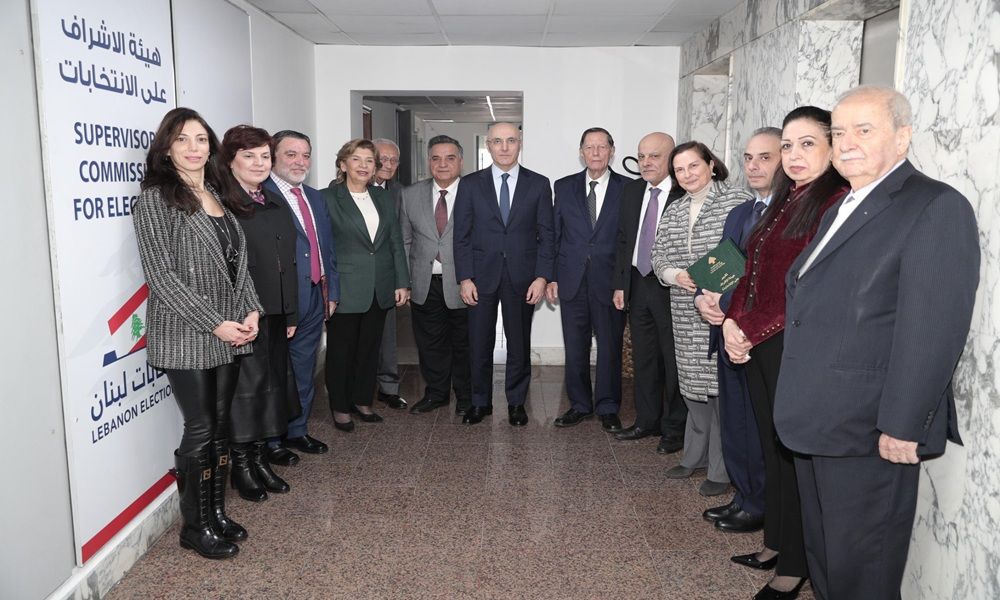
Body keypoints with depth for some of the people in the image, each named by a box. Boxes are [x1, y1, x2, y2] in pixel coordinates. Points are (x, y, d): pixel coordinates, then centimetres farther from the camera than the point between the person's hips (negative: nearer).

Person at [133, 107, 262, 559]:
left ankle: (217, 513, 27)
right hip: (185, 338, -6)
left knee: (221, 425, 12)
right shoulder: (155, 199, -8)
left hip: (230, 333, 6)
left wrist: (251, 310, 0)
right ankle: (195, 526, 18)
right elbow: (161, 276, -14)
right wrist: (214, 324, -16)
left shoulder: (218, 196, 13)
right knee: (200, 430, 1)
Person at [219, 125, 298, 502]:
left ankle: (260, 458, 28)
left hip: (275, 313, 8)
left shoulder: (276, 205, 15)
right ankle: (241, 465, 19)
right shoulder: (221, 204, -10)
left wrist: (290, 314, 13)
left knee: (272, 384, 13)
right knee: (246, 387, 2)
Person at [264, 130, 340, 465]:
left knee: (304, 372, 18)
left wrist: (332, 292, 14)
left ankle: (297, 431, 34)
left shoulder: (315, 198, 15)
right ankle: (270, 441, 20)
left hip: (315, 300, 8)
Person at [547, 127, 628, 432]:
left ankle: (607, 408, 21)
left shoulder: (628, 188, 1)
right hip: (572, 280, 2)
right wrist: (550, 276, 3)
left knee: (610, 347, 6)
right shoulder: (564, 187, 8)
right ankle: (579, 405, 24)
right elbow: (554, 234, 8)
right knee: (575, 347, 9)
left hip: (610, 281, -2)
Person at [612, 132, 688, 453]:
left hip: (672, 288, -6)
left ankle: (675, 429, 18)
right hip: (637, 284, 7)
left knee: (674, 359, 4)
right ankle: (647, 421, 29)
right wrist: (620, 283, 9)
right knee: (643, 358, 15)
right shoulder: (632, 190, 9)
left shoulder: (687, 193, -13)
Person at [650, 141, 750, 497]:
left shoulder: (738, 202, -5)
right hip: (687, 317, 6)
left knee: (723, 387, -2)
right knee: (693, 386, 15)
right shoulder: (672, 213, 13)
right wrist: (677, 275, -8)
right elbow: (659, 257, 12)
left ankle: (722, 470, 11)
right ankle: (695, 457, 31)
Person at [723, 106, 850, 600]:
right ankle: (775, 545, 33)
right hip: (756, 347, 8)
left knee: (794, 453, 4)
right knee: (772, 448, 17)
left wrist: (750, 332, -16)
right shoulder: (783, 202, 15)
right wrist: (732, 322, -2)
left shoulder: (838, 202, -13)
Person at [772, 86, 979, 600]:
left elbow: (931, 330, -19)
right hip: (817, 423, 9)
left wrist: (902, 426, -20)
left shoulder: (936, 207, -13)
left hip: (869, 432, -8)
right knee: (822, 558, 22)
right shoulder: (840, 210, 16)